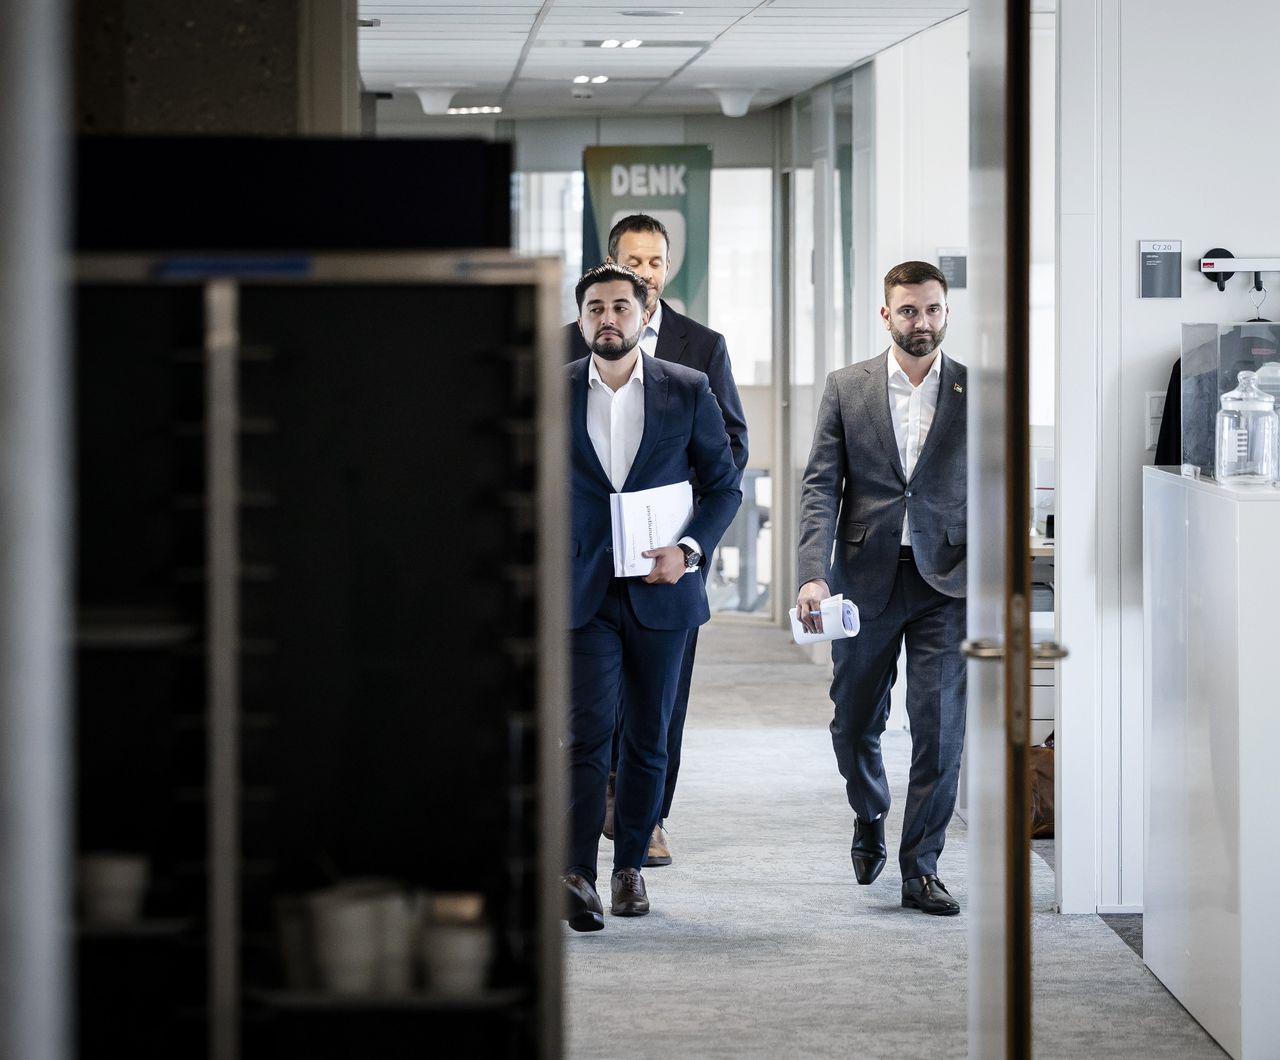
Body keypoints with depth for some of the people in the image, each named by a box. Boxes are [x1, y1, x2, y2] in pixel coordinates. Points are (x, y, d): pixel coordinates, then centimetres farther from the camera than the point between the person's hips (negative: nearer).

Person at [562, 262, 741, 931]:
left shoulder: (687, 391, 2)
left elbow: (723, 484, 6)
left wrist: (689, 549, -11)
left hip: (661, 591, 1)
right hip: (581, 593, -1)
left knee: (648, 738, 9)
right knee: (588, 733, -12)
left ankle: (630, 865, 21)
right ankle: (577, 875, -18)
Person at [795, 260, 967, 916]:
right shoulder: (846, 389, 4)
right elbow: (820, 486, -1)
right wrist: (813, 574, -12)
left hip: (945, 579, -1)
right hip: (865, 579, 1)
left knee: (940, 726, -8)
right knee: (854, 721, 11)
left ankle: (921, 867, 1)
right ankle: (869, 820, 40)